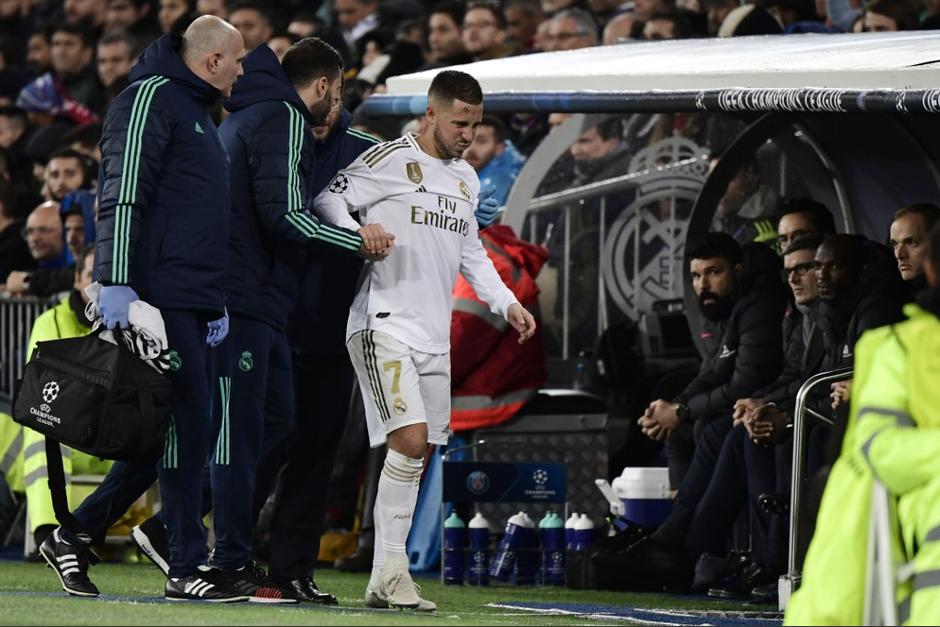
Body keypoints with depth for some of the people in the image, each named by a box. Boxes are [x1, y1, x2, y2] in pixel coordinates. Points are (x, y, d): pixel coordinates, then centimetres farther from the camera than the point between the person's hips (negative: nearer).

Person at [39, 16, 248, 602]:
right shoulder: (152, 98, -6)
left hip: (194, 305, 10)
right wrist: (117, 281, -24)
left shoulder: (198, 114, 25)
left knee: (180, 431, 8)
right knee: (187, 426, -9)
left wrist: (218, 301, 25)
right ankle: (187, 568, -6)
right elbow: (123, 194, -16)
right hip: (159, 294, -10)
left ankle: (75, 536, 14)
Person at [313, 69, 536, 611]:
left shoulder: (467, 179, 18)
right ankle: (390, 572, -16)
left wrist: (506, 303, 17)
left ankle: (387, 581, 10)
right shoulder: (390, 160, -5)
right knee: (410, 441, -19)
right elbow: (330, 199, -6)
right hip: (384, 325, -8)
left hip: (435, 335, 8)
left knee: (418, 459, 6)